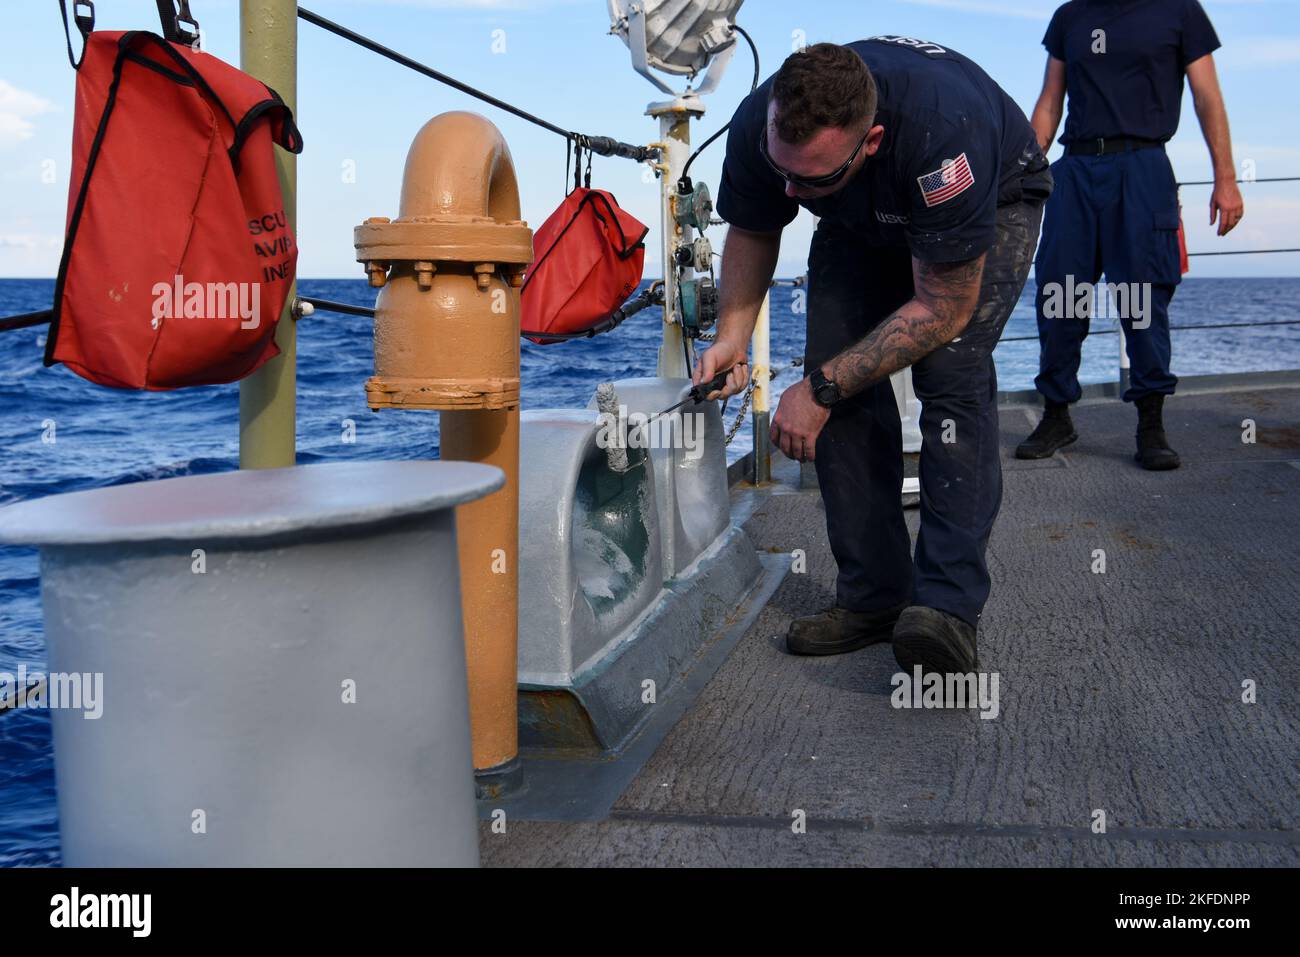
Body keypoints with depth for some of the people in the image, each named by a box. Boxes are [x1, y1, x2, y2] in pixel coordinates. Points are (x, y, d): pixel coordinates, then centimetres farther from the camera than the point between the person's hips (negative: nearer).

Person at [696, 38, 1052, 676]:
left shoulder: (940, 133, -45)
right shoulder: (756, 127, -30)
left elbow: (944, 307, -34)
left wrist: (821, 389, -33)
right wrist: (732, 337, -22)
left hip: (993, 201, -5)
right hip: (864, 217, 5)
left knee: (951, 374, -26)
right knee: (836, 368, -12)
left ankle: (948, 607, -27)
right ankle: (873, 595, -5)